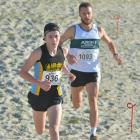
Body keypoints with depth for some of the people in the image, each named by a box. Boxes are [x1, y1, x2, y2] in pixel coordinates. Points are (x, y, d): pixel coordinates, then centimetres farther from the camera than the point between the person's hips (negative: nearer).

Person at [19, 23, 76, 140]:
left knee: (54, 129, -20)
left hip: (55, 95, 1)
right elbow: (23, 72, -15)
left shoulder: (63, 51, -5)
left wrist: (68, 73, 6)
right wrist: (39, 83, -27)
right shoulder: (38, 53, -19)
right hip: (39, 94, -1)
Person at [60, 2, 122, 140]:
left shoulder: (99, 30, 0)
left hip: (93, 72, 0)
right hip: (77, 72, 0)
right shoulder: (73, 30, -8)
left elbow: (110, 42, 18)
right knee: (76, 106, 14)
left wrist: (115, 55, -1)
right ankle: (76, 93, 53)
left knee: (93, 102, -17)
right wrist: (67, 56, -21)